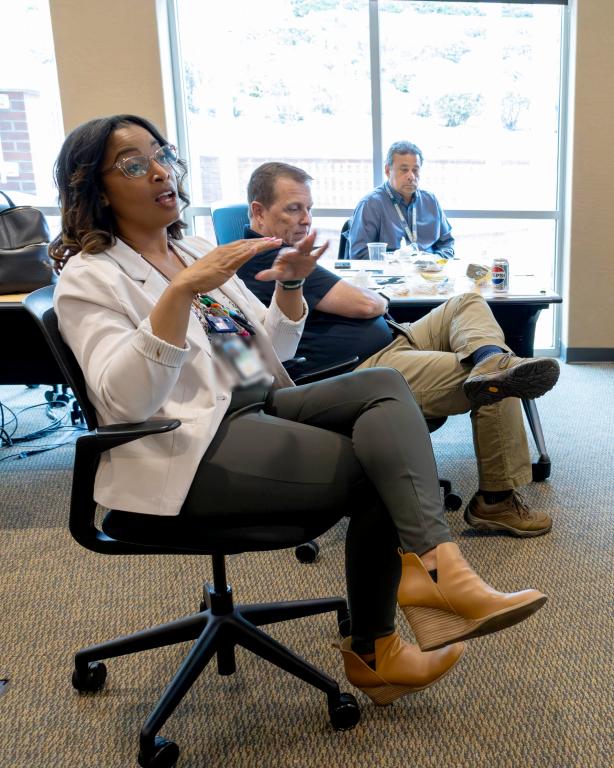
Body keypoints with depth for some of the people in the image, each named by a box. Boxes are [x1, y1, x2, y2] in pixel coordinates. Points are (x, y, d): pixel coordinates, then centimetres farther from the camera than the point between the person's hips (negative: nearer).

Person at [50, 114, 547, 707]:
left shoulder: (197, 252, 18)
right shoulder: (89, 279, -2)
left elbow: (273, 349, 18)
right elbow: (123, 398, -20)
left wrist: (290, 286, 0)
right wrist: (180, 292, -30)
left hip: (261, 404, 7)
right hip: (192, 446, -7)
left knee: (385, 385, -17)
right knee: (378, 469, -15)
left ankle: (432, 569, -28)